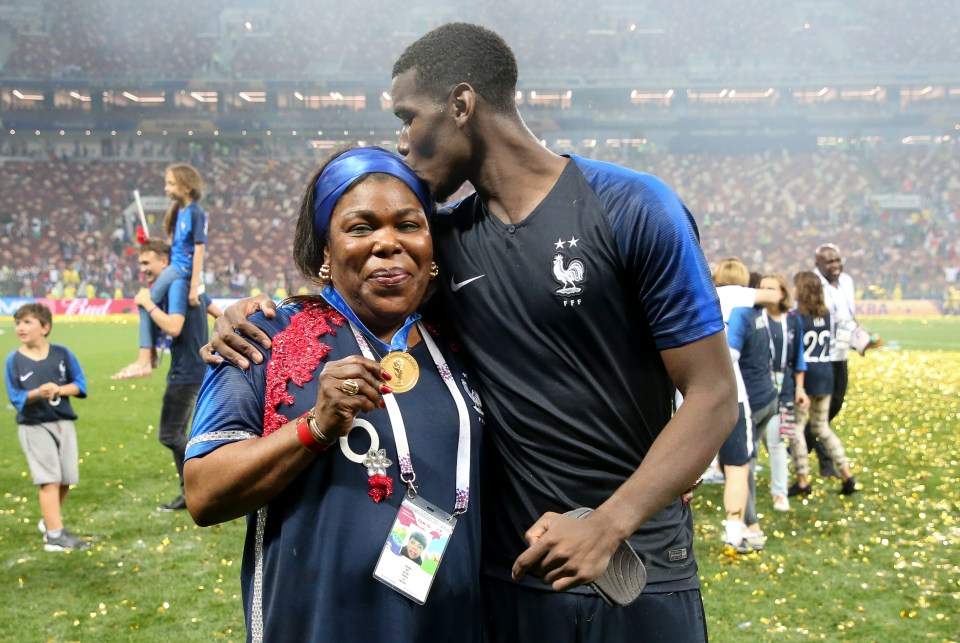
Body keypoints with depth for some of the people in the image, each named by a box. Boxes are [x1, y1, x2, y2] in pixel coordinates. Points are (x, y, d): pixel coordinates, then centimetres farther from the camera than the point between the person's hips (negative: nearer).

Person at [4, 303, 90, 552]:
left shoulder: (62, 353, -1)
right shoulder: (14, 360, -5)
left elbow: (79, 384, 1)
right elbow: (15, 397, -7)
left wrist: (59, 390, -18)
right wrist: (37, 393, -25)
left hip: (64, 423, 3)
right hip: (34, 427, -3)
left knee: (66, 479, 8)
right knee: (49, 480, -8)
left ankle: (51, 520, 31)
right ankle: (55, 535, -5)